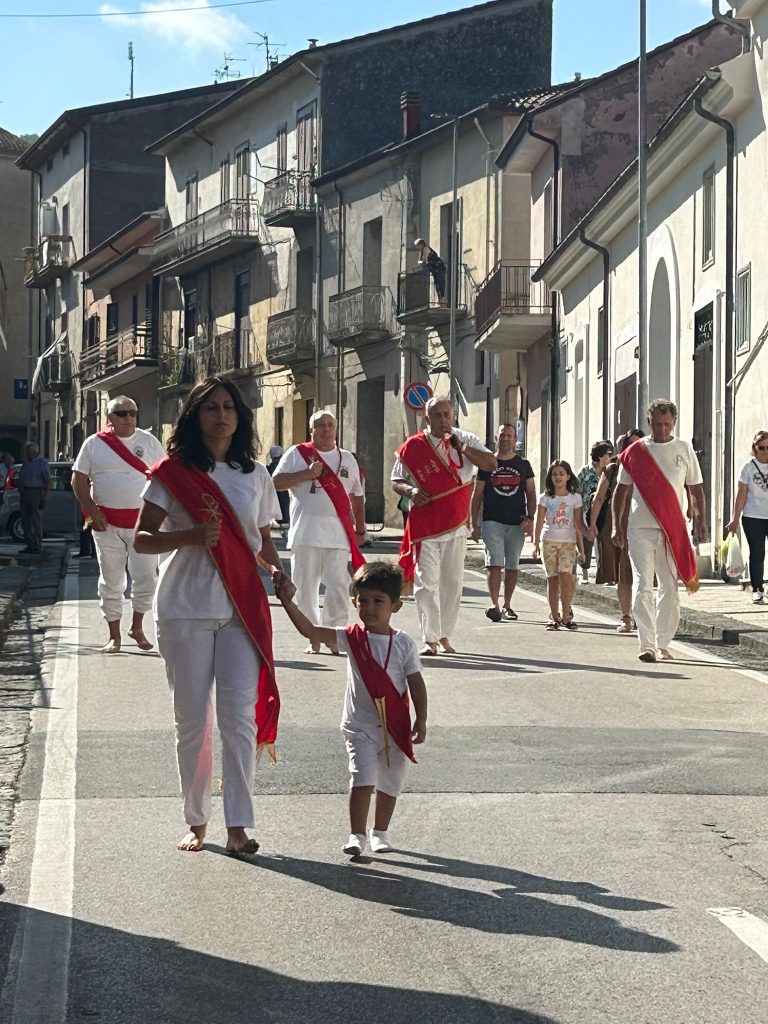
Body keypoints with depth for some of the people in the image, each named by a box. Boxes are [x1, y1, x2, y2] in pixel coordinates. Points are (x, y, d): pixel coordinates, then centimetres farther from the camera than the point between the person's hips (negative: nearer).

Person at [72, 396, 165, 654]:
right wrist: (93, 512, -8)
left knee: (146, 577, -3)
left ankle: (137, 627, 18)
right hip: (107, 523, 0)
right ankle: (114, 635, 13)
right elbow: (79, 481, 3)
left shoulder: (149, 442, 5)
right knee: (111, 581, 4)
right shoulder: (94, 444, 3)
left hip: (142, 521, 0)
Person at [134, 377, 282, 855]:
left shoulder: (254, 473, 11)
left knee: (239, 714, -8)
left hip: (241, 606, 2)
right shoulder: (173, 472, 1)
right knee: (193, 718, 3)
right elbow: (142, 538, -3)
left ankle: (239, 827, -6)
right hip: (185, 608, -2)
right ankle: (197, 823, 15)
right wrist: (193, 537, -20)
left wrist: (277, 569, -4)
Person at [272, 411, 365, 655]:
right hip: (306, 534, -1)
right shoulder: (297, 454, 7)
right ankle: (313, 639, 12)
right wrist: (307, 474, -11)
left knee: (338, 587, -7)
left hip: (339, 535, 1)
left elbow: (357, 497, 20)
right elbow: (276, 482, -3)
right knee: (305, 589, 2)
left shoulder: (347, 458, 16)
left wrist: (360, 529, 15)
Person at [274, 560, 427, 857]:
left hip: (395, 728, 1)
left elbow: (416, 684, 0)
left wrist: (421, 721, -5)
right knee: (363, 780, -14)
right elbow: (310, 631, -13)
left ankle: (380, 832, 31)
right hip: (360, 726, -1)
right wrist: (287, 601, -23)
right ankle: (357, 835, -7)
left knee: (390, 783, 13)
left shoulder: (403, 643, -3)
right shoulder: (352, 638, -4)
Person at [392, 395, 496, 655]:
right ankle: (430, 639, -2)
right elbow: (396, 481, 9)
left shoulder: (466, 441, 5)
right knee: (426, 582, -5)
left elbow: (491, 464, -9)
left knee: (452, 582, 8)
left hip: (456, 524, 2)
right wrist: (410, 491, -12)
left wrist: (462, 448, -17)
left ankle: (444, 635, 20)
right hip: (424, 524, -1)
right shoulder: (412, 446, 3)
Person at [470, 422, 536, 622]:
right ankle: (494, 604, -21)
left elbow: (531, 494, 10)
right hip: (492, 522, -2)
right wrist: (474, 524, -2)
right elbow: (476, 496, 6)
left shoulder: (523, 465, 10)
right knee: (494, 563, -15)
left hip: (517, 524, 2)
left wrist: (529, 518, -5)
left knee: (512, 566, 8)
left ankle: (507, 606, 18)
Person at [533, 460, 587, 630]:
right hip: (549, 541, 1)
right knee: (552, 579, 0)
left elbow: (578, 524, 8)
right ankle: (554, 616, 5)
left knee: (565, 576, -17)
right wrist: (536, 544, -4)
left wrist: (581, 548, 7)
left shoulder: (575, 498, 7)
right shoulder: (545, 498, 7)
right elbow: (539, 522, 5)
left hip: (568, 541, -1)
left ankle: (566, 616, -12)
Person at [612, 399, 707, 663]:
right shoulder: (635, 452, 5)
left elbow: (696, 490, 10)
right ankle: (646, 644, -10)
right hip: (640, 529, -1)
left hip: (673, 530, 1)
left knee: (670, 588, 4)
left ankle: (663, 644, 12)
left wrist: (700, 522, -2)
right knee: (643, 586, -9)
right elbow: (621, 491, 10)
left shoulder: (684, 450, 7)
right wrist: (616, 525, 3)